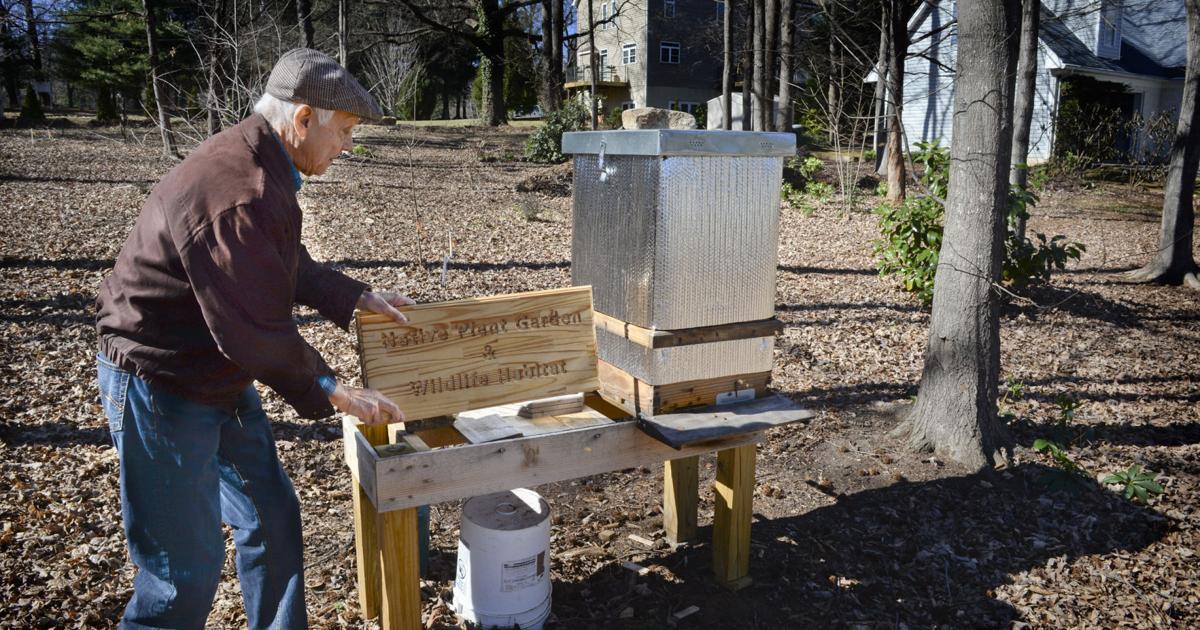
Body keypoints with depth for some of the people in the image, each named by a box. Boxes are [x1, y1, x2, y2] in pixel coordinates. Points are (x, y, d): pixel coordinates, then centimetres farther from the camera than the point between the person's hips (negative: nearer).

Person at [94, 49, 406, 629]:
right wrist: (332, 393, -16)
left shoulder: (261, 165, 4)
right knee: (187, 566, 1)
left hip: (219, 376, 10)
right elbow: (256, 330, -27)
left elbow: (289, 267, 18)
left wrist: (357, 298, 10)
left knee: (272, 517, 18)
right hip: (161, 387, -10)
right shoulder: (240, 196, -30)